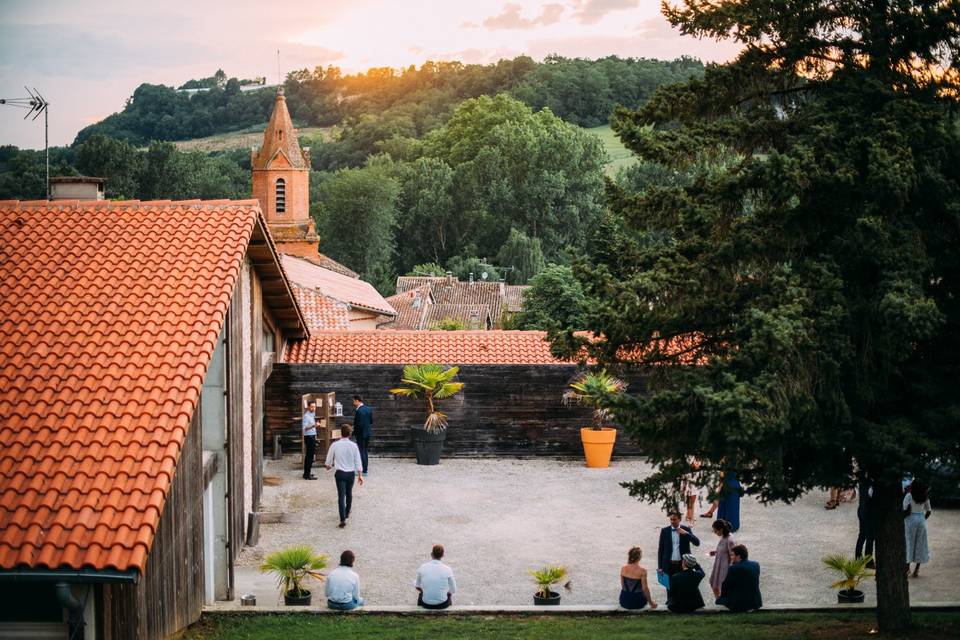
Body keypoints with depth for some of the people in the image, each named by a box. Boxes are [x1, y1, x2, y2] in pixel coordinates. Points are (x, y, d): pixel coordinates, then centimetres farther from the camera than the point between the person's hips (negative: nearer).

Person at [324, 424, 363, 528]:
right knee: (349, 494, 22)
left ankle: (343, 519, -14)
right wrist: (360, 474, 2)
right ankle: (347, 513, 40)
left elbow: (329, 458, 4)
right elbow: (358, 461, -5)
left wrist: (328, 466, 26)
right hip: (351, 473, 2)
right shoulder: (353, 445, -7)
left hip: (340, 473, -2)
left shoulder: (335, 445, -9)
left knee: (341, 496, -4)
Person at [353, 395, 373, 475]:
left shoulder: (358, 411, -21)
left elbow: (359, 424, -23)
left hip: (361, 434, -8)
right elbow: (371, 421, 10)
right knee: (364, 451, 17)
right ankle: (364, 469, 24)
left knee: (361, 452, 0)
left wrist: (354, 432, -10)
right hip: (368, 432, 8)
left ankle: (364, 471, 3)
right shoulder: (369, 409, 5)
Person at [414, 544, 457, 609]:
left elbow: (417, 586, 6)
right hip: (442, 605, -1)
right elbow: (453, 590, -1)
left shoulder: (422, 567, -10)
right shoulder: (447, 570, -14)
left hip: (426, 604, 1)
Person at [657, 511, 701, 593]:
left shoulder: (686, 529, -1)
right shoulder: (665, 531, 0)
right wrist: (660, 567, 2)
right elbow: (660, 549, 4)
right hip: (669, 565, 1)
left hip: (683, 564, -1)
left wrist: (686, 533, -21)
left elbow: (697, 543, -10)